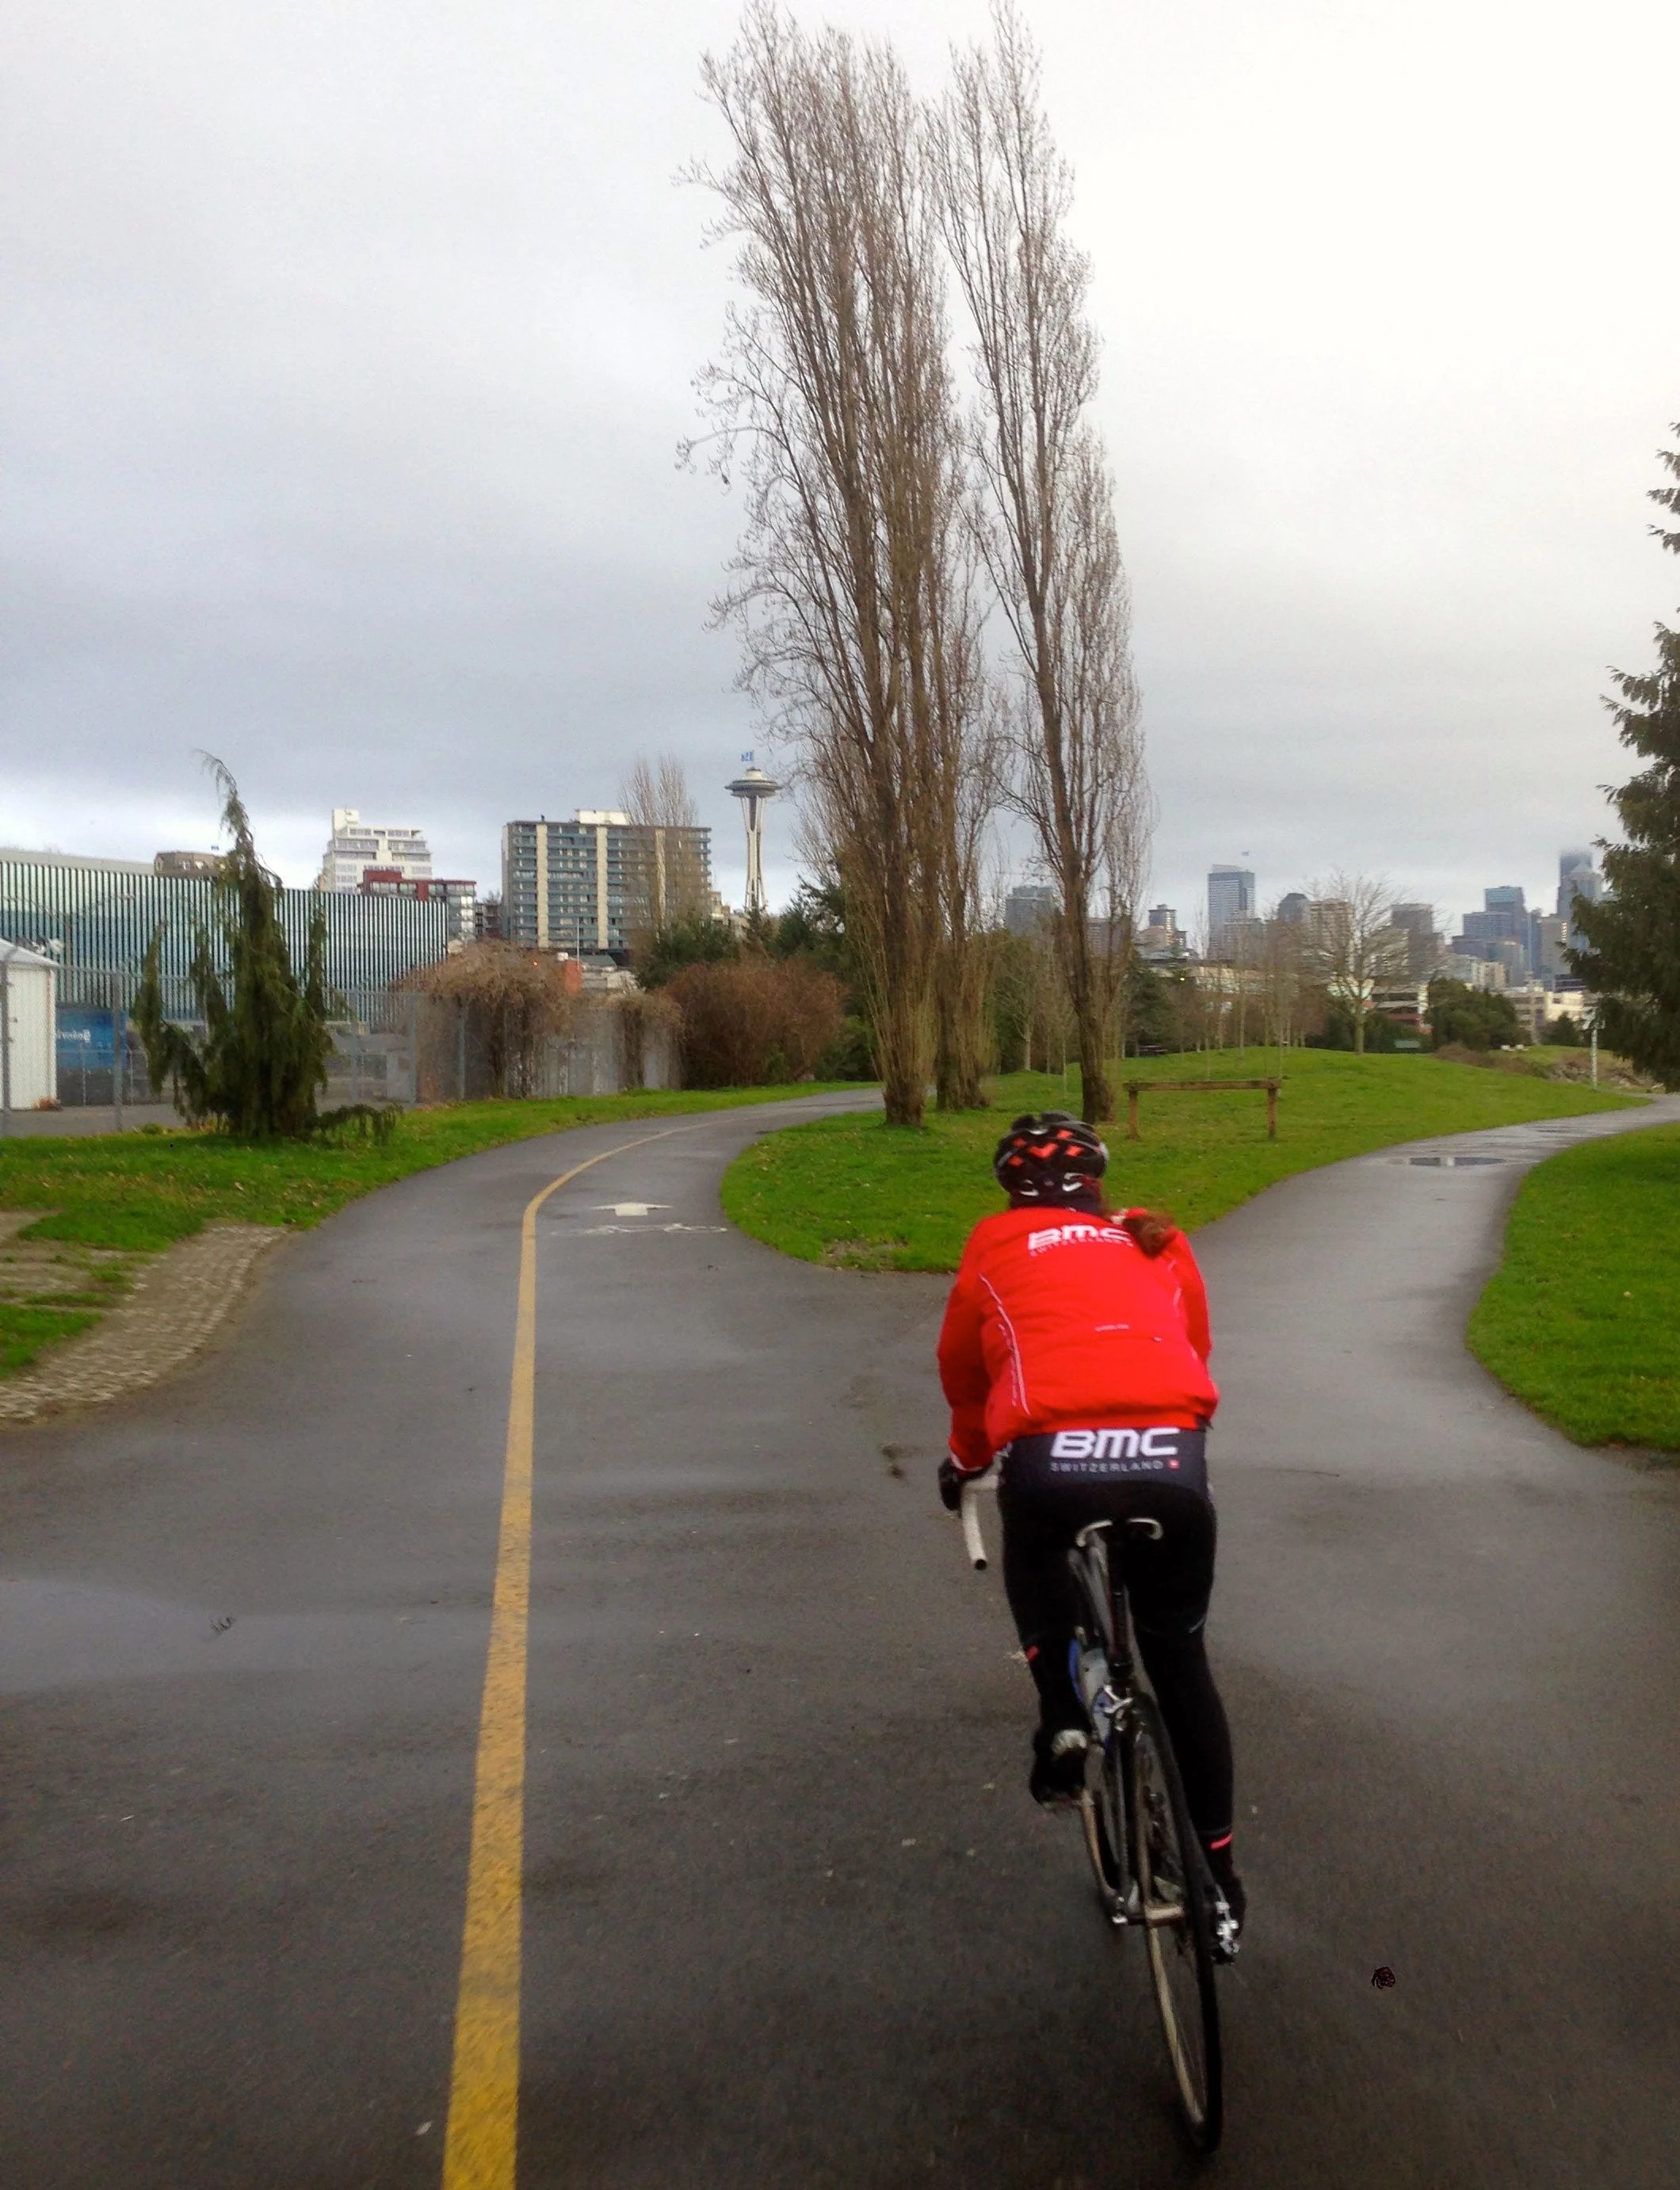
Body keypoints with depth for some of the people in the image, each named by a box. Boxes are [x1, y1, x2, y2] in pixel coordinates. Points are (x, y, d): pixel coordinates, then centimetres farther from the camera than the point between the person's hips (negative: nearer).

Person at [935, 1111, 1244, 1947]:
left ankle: (1062, 1712, 16)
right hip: (1171, 1462, 2)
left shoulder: (996, 1241, 20)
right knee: (1180, 1663, 23)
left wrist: (967, 1455, 45)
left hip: (1050, 1462, -2)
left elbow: (960, 1366, 28)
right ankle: (1216, 1868, 29)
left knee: (1035, 1561, 34)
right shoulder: (1159, 1244, 25)